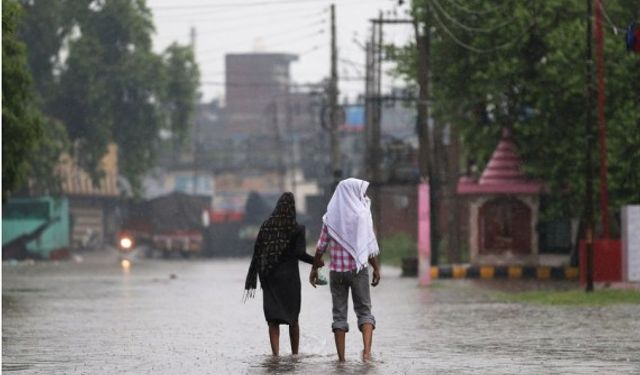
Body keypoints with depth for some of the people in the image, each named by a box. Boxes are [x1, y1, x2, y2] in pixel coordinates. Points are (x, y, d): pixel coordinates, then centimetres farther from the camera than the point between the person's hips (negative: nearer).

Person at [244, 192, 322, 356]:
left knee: (273, 319, 1)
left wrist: (252, 281, 4)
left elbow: (257, 253, 1)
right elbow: (300, 253, -16)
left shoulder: (266, 226, 2)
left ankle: (275, 354, -12)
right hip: (289, 277, -2)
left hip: (269, 277, 2)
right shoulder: (297, 229, -7)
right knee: (293, 318, 13)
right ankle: (295, 354, 20)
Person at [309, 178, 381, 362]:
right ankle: (367, 350, -16)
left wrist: (315, 268, 12)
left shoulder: (330, 217, 1)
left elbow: (321, 246, 1)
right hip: (358, 270, -2)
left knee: (339, 313, 8)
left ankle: (341, 357, 4)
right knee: (364, 310, 5)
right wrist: (376, 268, 2)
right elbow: (370, 246, -7)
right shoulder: (362, 214, -7)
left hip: (336, 271, 2)